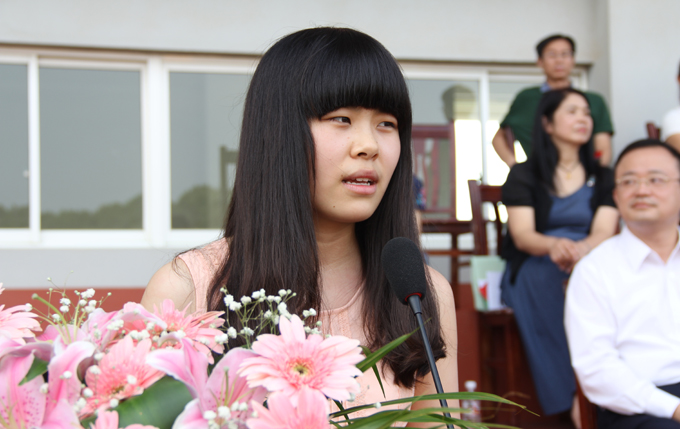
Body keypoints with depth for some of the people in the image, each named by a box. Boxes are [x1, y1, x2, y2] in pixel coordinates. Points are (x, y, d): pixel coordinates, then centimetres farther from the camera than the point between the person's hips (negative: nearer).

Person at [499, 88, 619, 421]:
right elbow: (523, 236, -6)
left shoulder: (602, 178, 16)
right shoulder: (523, 175, 8)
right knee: (543, 280, -38)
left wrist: (578, 250, -28)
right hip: (534, 267, -2)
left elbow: (604, 232, -2)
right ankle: (570, 397, -38)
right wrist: (554, 246, -32)